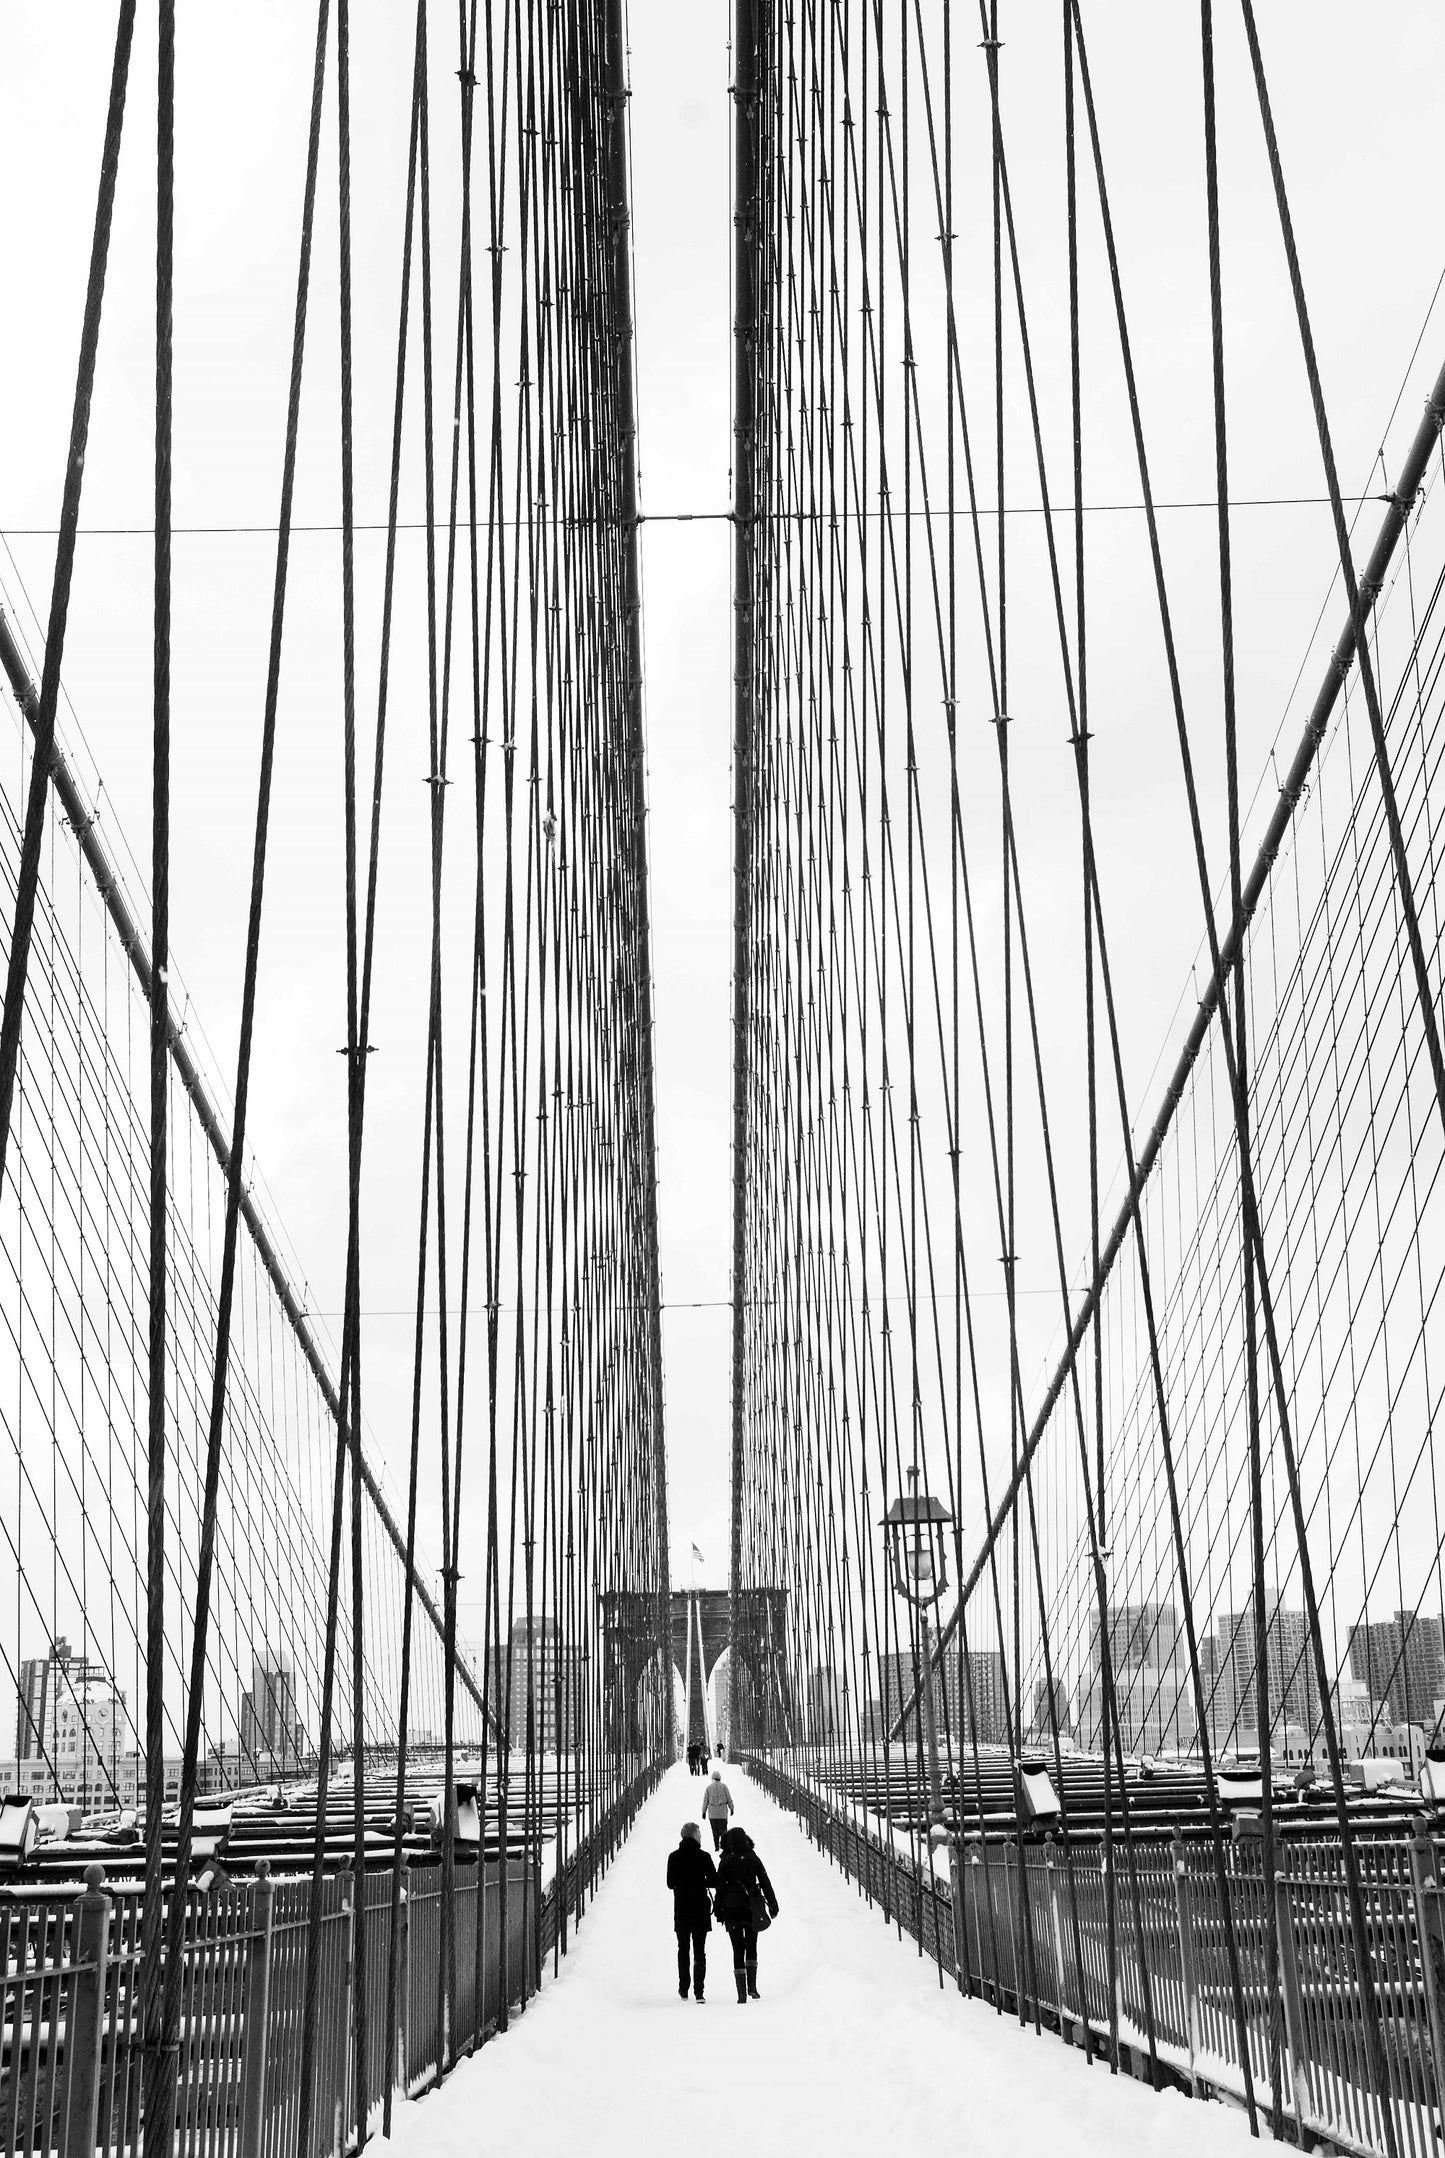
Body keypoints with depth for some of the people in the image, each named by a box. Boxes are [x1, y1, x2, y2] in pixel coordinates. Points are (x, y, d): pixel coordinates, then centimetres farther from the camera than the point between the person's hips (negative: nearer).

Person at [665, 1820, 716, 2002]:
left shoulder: (673, 1857, -2)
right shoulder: (704, 1856, -10)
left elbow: (670, 1883, 3)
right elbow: (714, 1881, -6)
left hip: (681, 1909, 2)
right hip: (700, 1909, -2)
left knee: (683, 1949, 16)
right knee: (699, 1951, 4)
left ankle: (683, 1990, 17)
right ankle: (698, 1992, -4)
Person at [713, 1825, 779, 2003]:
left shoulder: (725, 1862, -4)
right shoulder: (753, 1858, -1)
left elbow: (720, 1888, -3)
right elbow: (765, 1883, 2)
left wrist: (718, 1911, 4)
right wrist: (773, 1905, 9)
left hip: (732, 1910, -1)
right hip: (752, 1908, 1)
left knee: (738, 1950, 4)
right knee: (751, 1947, 17)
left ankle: (742, 1994, -2)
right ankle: (752, 1987, 6)